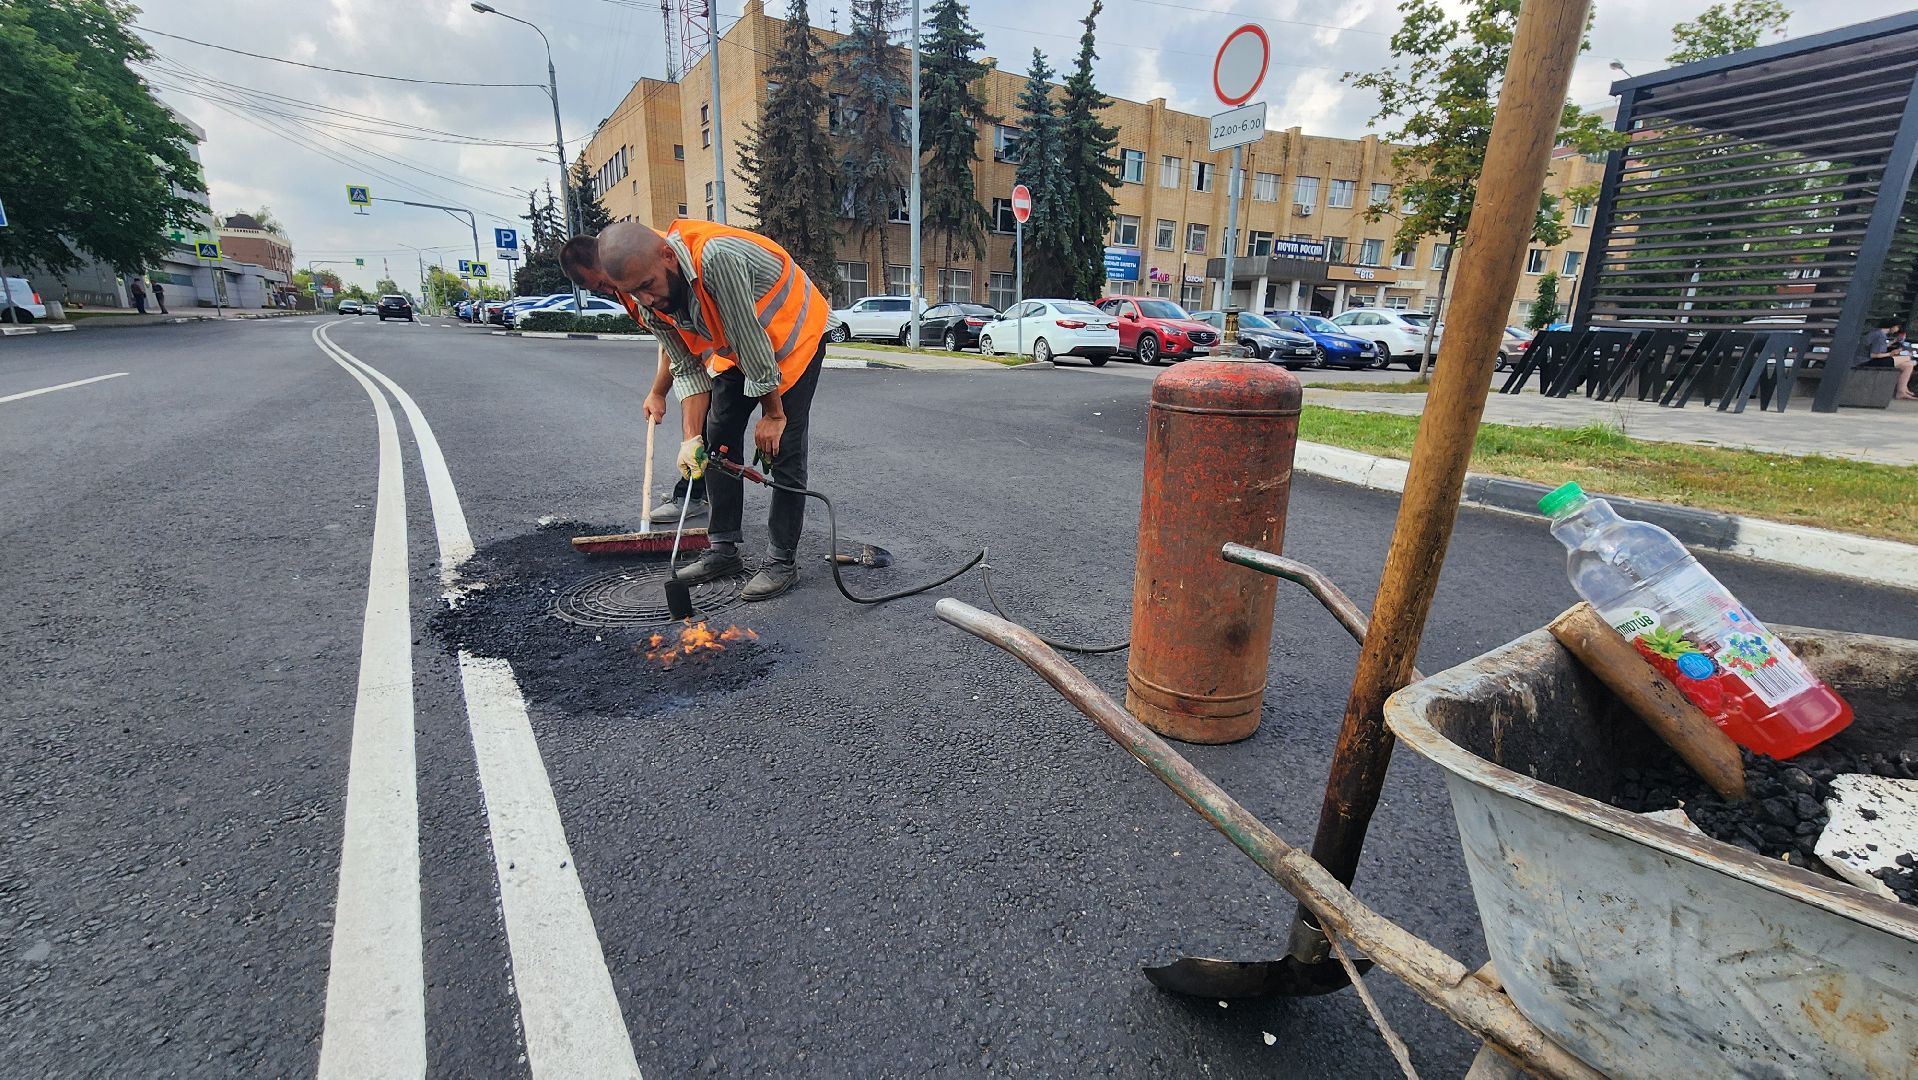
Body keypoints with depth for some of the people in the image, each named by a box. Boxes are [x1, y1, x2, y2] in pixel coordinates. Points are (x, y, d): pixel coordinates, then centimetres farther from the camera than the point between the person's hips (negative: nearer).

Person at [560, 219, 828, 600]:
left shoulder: (717, 257, -38)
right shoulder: (646, 301, -13)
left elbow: (754, 344, -31)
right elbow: (688, 369, -7)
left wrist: (773, 414, -21)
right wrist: (692, 438, -17)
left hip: (792, 334, -7)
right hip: (734, 349, 7)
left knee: (784, 450, -12)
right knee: (718, 439, 6)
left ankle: (782, 561, -2)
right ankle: (724, 549, 16)